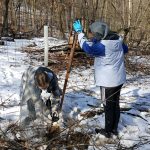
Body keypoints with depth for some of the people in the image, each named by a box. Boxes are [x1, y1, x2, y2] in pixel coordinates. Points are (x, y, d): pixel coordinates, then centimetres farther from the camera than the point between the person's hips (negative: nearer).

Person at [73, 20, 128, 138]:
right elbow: (125, 49, 19)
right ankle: (114, 129, 31)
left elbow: (88, 48, -37)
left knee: (108, 106, 7)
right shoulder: (118, 40, 1)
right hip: (119, 79, 8)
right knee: (115, 104, 18)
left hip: (108, 81, -8)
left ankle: (108, 131, 22)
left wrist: (80, 32, -29)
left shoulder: (103, 45, -25)